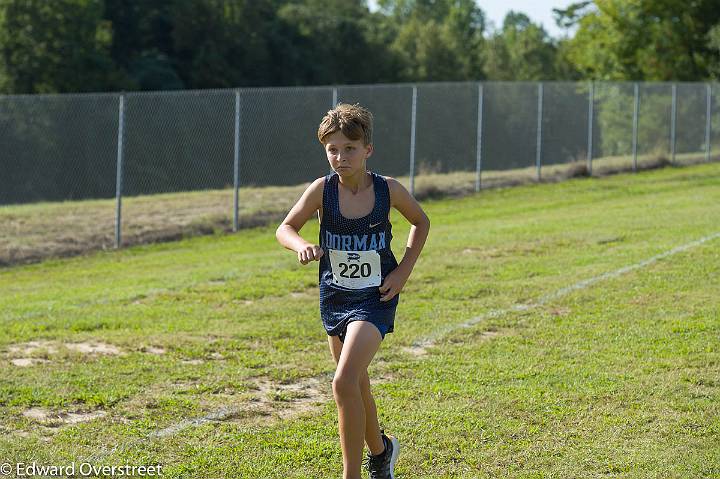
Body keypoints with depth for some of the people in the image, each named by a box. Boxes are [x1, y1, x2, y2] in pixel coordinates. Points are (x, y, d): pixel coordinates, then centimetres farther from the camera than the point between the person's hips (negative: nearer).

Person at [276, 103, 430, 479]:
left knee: (344, 383, -21)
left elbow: (420, 222, 6)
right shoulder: (323, 189, -11)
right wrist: (301, 246, -34)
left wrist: (404, 270, -4)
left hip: (375, 297, -4)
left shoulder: (388, 190, -13)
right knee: (357, 384, 20)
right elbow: (285, 228, -12)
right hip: (335, 297, 4)